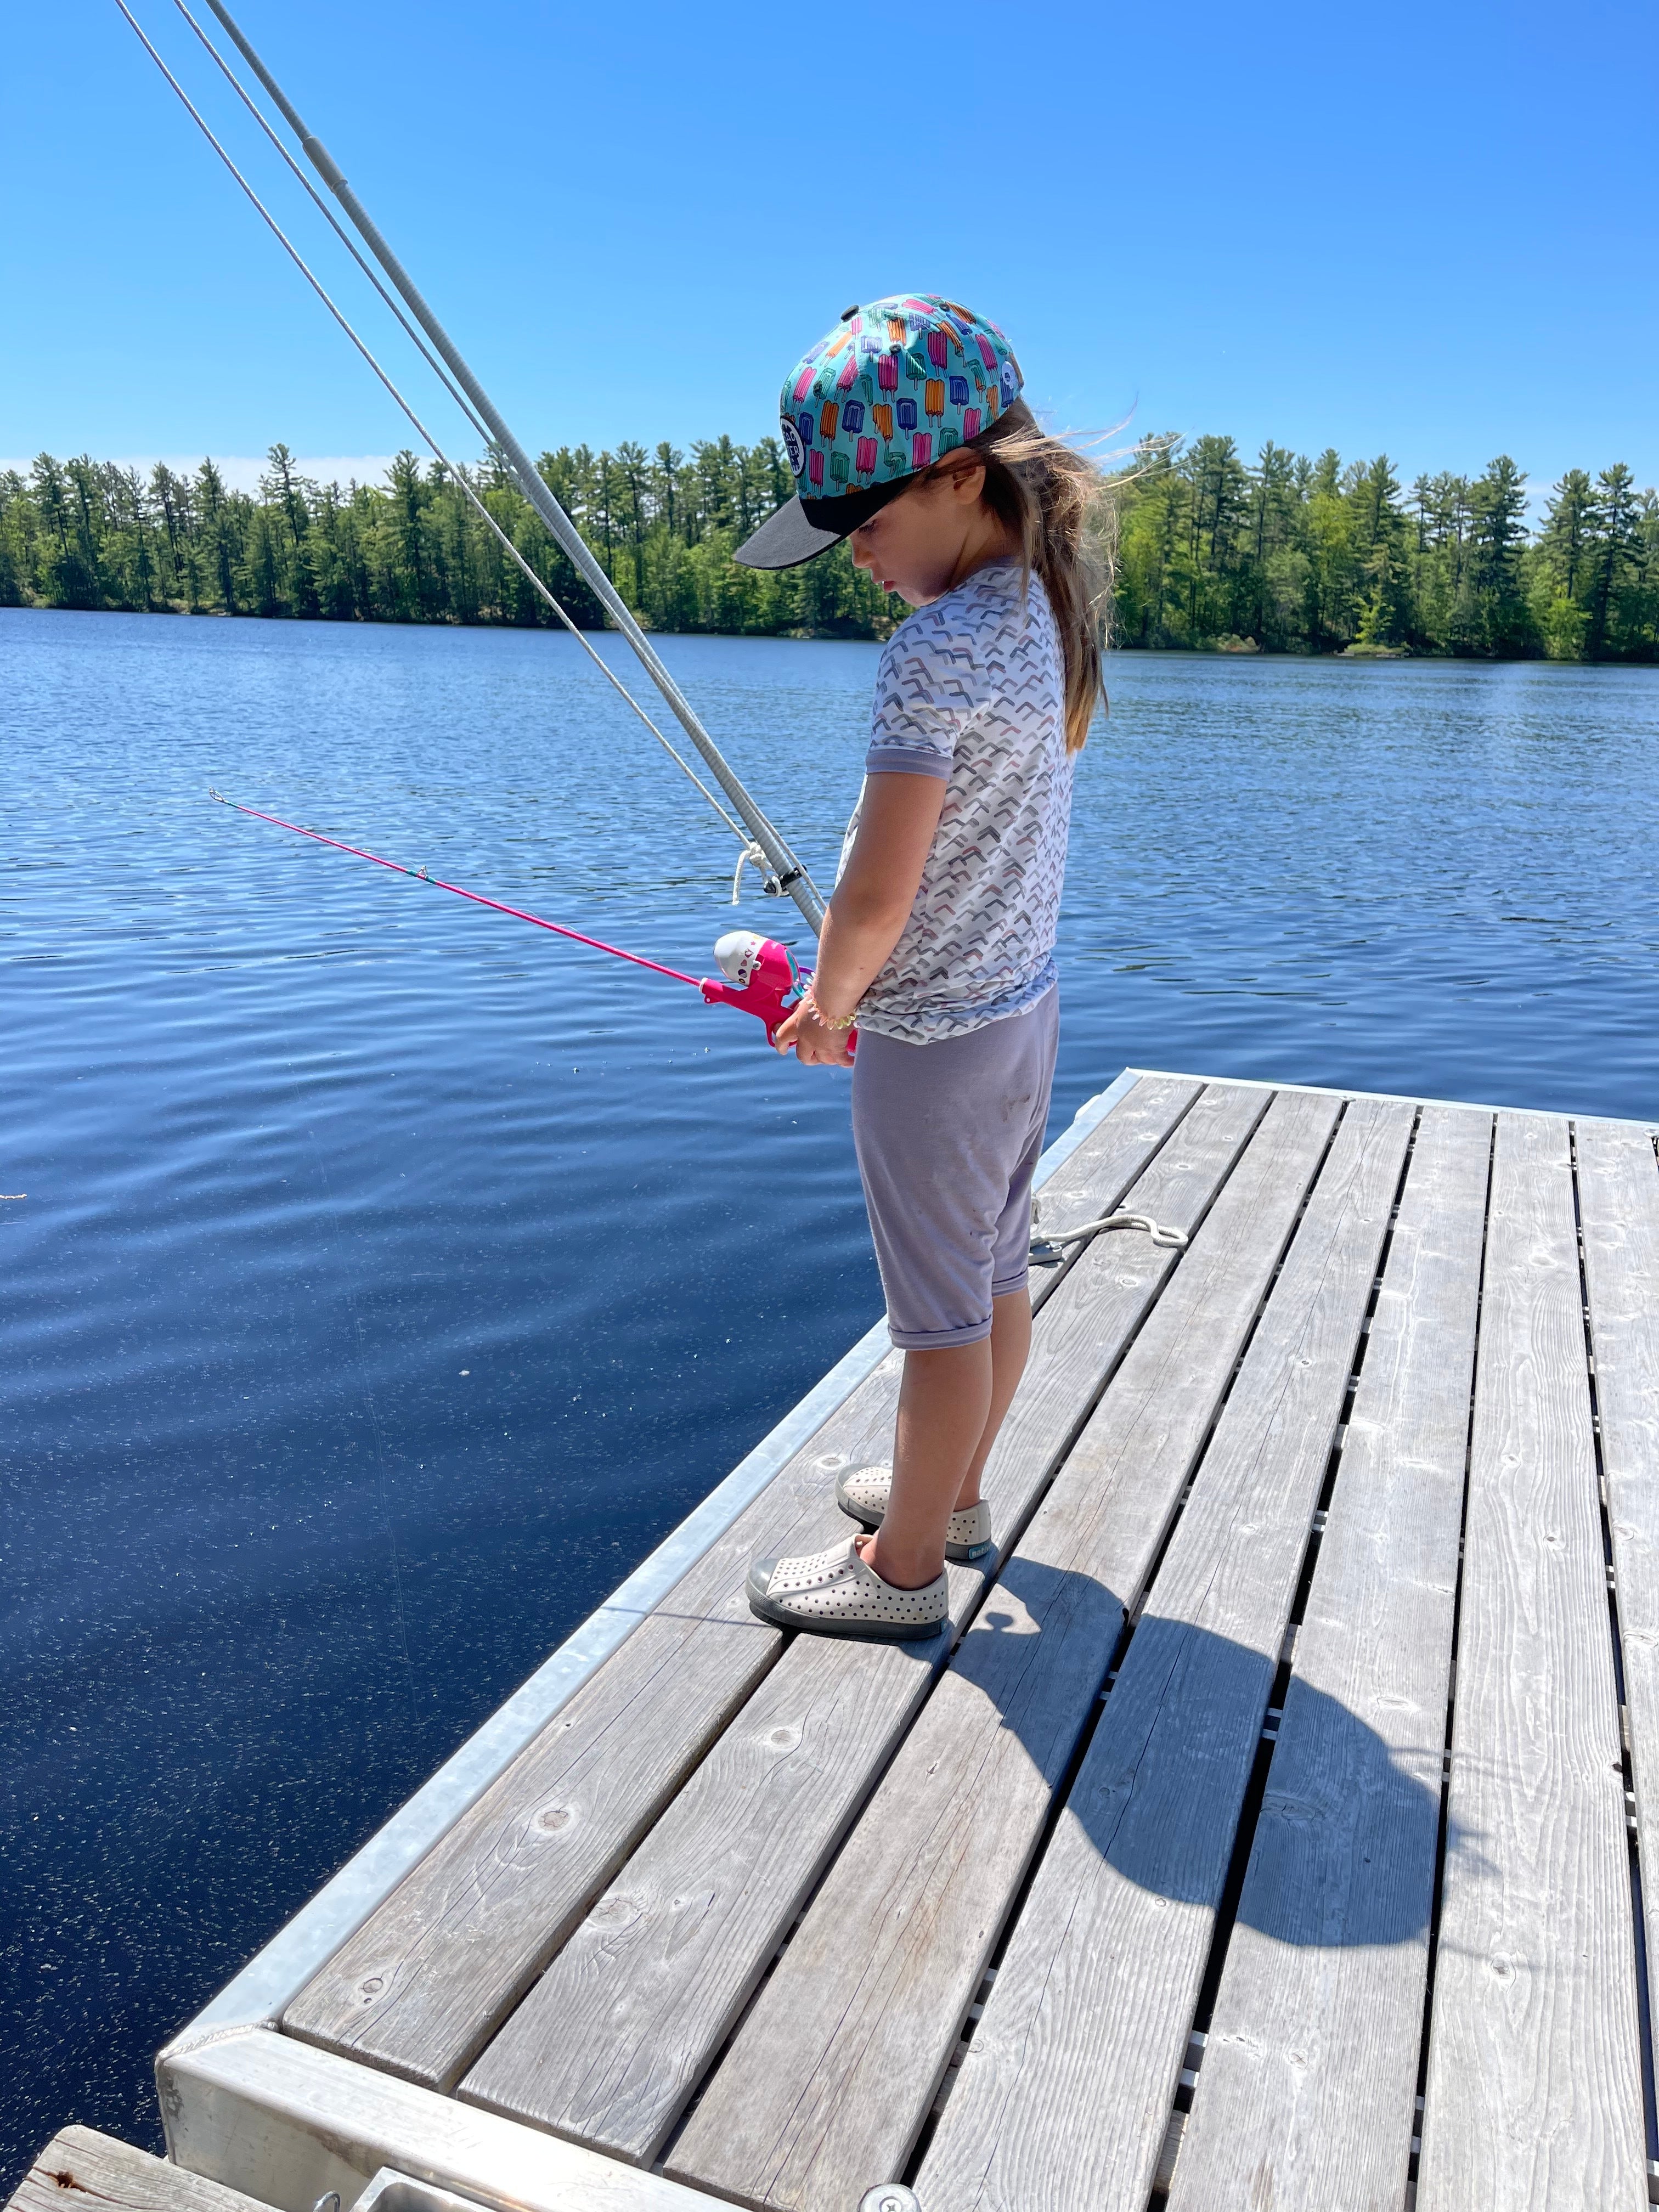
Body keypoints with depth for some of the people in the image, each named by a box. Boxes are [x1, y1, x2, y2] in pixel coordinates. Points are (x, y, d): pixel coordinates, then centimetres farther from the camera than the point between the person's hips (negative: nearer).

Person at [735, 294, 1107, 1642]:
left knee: (942, 1312, 4)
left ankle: (903, 1570, 23)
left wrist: (826, 1007, -6)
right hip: (1025, 1002, 9)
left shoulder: (937, 653, -24)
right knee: (997, 1275, 20)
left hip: (931, 1033, -9)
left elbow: (875, 899, -24)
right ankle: (953, 1496, 41)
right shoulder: (1048, 608, 5)